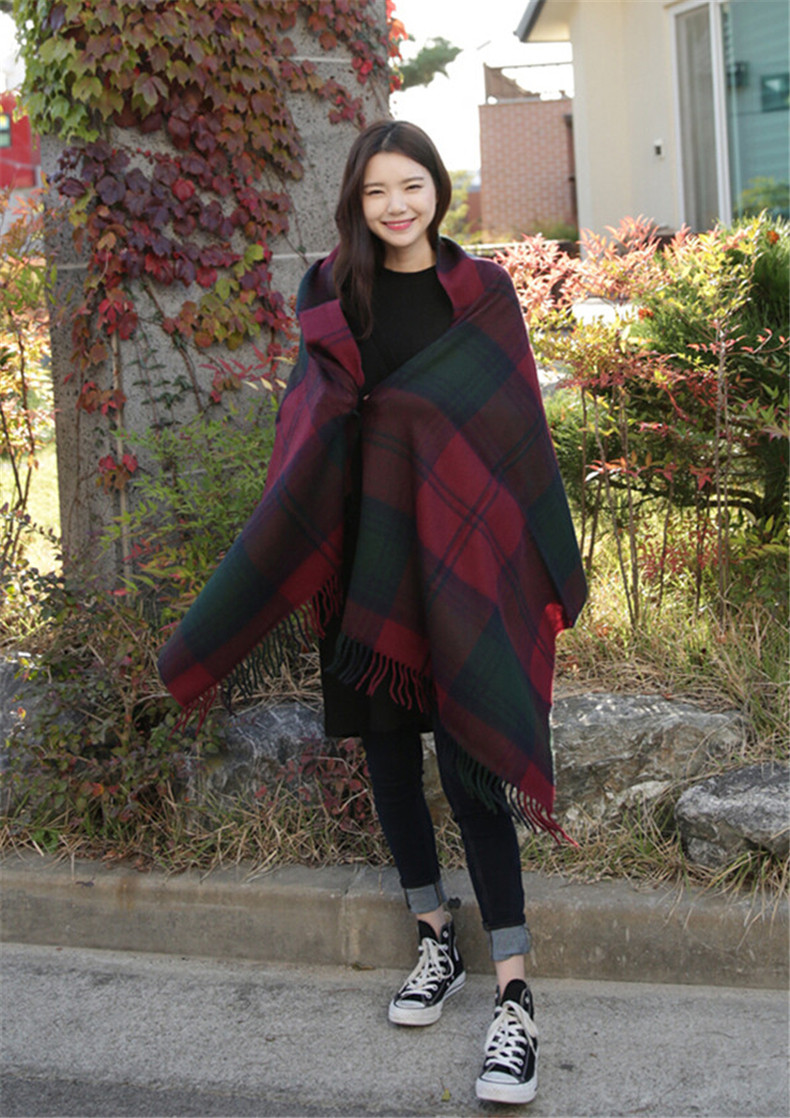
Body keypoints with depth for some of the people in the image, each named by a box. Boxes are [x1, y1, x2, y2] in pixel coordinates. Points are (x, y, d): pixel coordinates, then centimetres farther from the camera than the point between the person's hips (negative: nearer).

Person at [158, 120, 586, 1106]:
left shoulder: (481, 292, 0)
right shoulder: (331, 294, 7)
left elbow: (522, 431, -1)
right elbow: (314, 432, 3)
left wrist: (550, 571, -3)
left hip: (460, 549, -3)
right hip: (366, 547, 4)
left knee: (469, 757, -8)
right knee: (385, 740, 10)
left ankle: (515, 991, -4)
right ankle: (436, 942, 27)